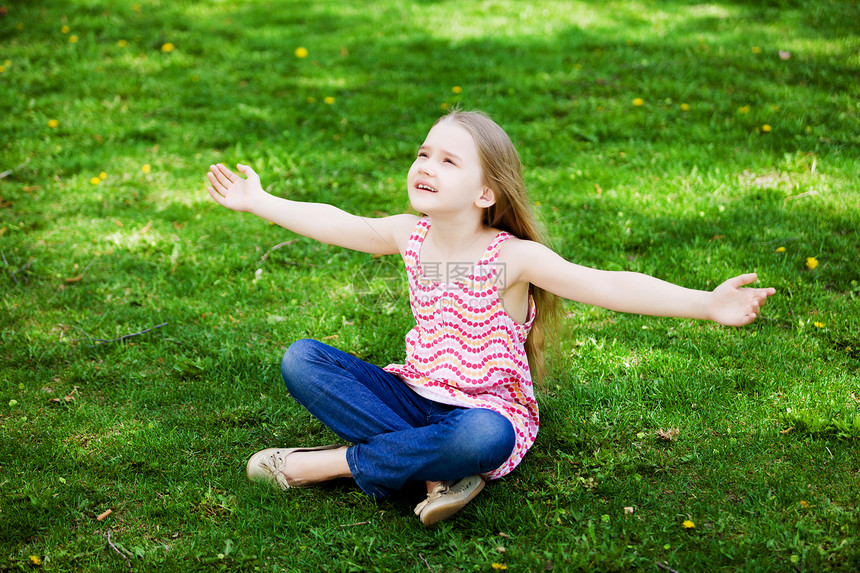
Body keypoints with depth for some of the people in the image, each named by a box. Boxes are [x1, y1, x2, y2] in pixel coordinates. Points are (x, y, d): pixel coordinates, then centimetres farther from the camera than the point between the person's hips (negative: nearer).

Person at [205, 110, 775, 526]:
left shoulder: (513, 256, -16)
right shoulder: (411, 236, 0)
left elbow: (608, 285, -26)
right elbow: (334, 223, 16)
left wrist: (705, 303, -37)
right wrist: (259, 201, 26)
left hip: (485, 409, -5)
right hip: (414, 398, 5)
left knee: (483, 438, -42)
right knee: (301, 360, -12)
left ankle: (339, 462, -20)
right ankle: (436, 469, -24)